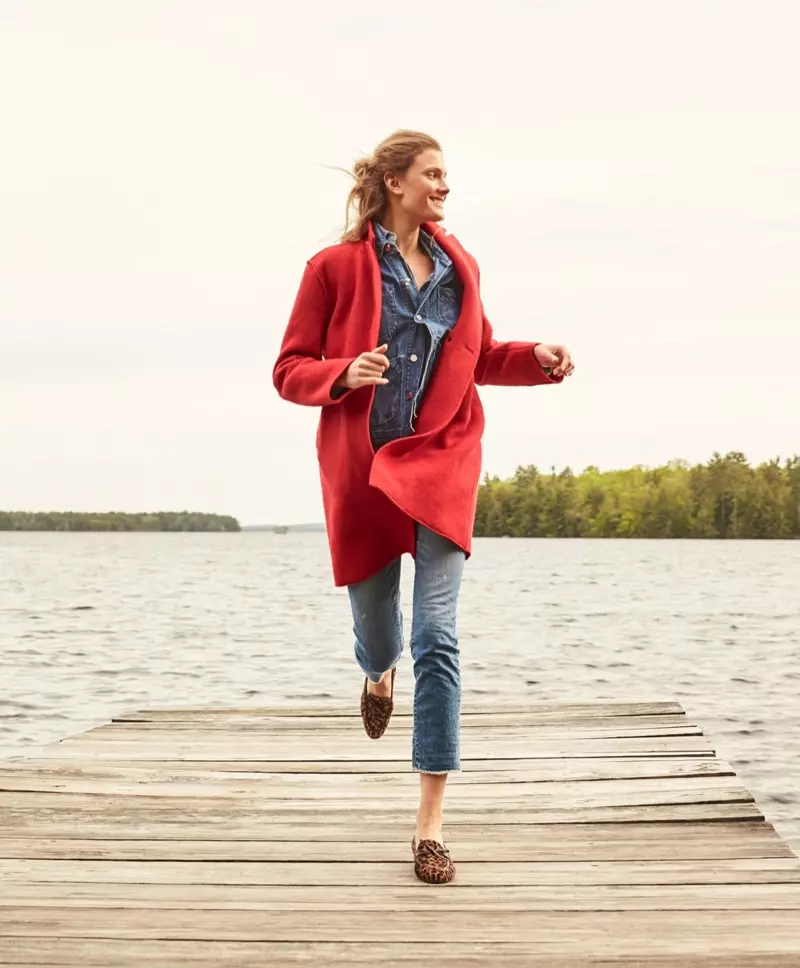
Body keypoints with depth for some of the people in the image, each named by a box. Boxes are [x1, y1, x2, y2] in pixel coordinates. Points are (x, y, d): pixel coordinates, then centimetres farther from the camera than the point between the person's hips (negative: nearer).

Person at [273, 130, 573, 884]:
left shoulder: (457, 268, 7)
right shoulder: (335, 267, -3)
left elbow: (482, 358, 19)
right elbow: (290, 371, -2)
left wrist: (539, 359, 0)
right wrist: (344, 375, -22)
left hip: (440, 461, 1)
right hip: (358, 469, -1)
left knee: (437, 637, -9)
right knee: (374, 625, 11)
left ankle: (430, 826, -6)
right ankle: (379, 676, 54)